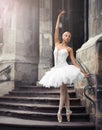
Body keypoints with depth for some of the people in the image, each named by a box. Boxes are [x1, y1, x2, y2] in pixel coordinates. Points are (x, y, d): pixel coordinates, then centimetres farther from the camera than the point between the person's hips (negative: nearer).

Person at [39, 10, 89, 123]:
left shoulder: (69, 49, 4)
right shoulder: (57, 44, 11)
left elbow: (74, 61, 3)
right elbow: (56, 29, 9)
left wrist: (82, 71, -3)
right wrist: (59, 17, 9)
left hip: (65, 69, -4)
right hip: (57, 69, 4)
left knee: (63, 91, -5)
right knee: (64, 91, 8)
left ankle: (59, 112, -3)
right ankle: (68, 111, 16)